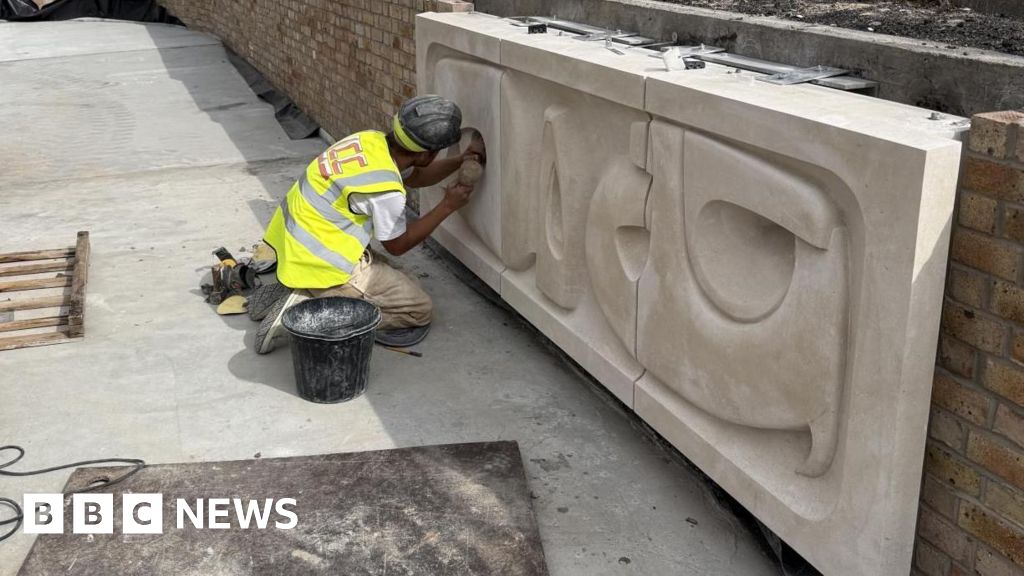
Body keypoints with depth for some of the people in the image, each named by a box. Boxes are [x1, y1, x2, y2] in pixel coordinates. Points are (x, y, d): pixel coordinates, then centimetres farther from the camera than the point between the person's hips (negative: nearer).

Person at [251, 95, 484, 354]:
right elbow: (397, 245, -6)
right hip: (322, 266, -9)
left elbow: (414, 176, 20)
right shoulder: (386, 189, -25)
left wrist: (459, 161, 8)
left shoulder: (372, 139, -1)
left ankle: (291, 292, 12)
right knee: (419, 310, 0)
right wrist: (447, 206, -3)